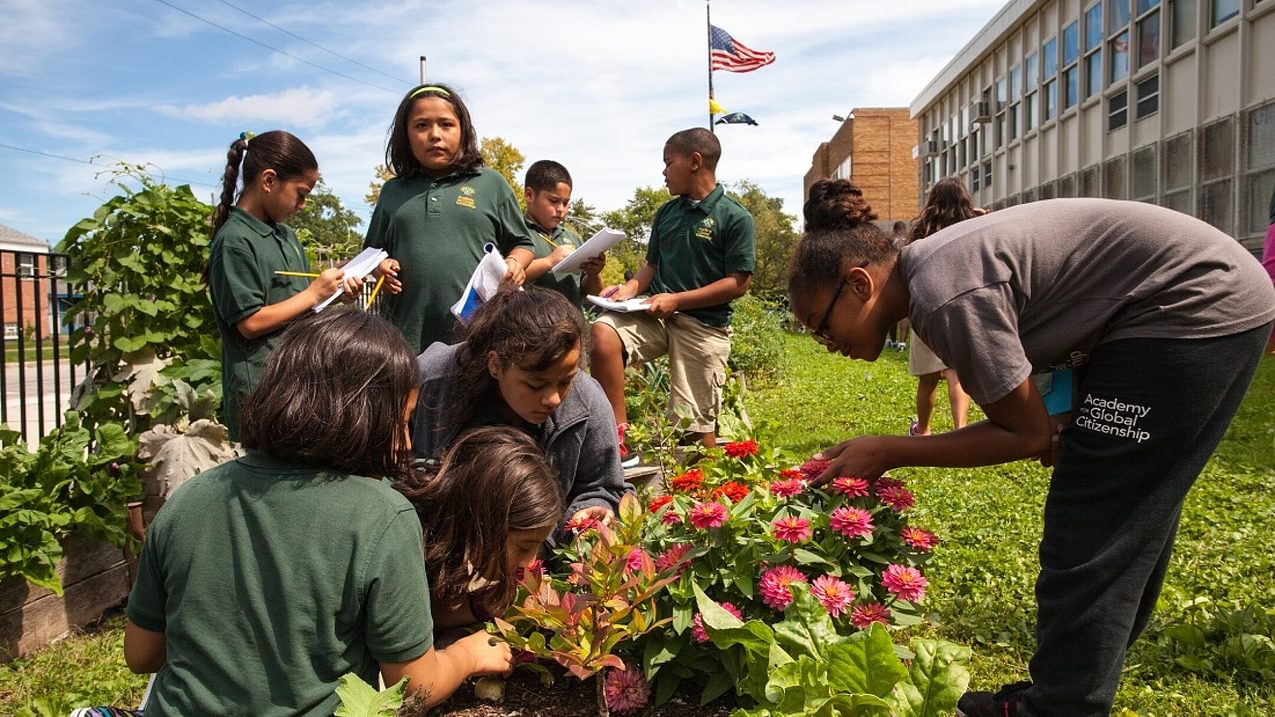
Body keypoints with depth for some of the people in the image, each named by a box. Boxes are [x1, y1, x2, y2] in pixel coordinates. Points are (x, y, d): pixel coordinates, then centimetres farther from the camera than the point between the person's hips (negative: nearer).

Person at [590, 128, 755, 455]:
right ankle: (618, 437, -19)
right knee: (603, 333, -26)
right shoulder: (666, 213, 13)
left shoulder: (735, 217, -5)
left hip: (704, 324, -4)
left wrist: (677, 300, -14)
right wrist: (630, 289, -2)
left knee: (696, 425, -1)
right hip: (656, 313, 4)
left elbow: (738, 283, -10)